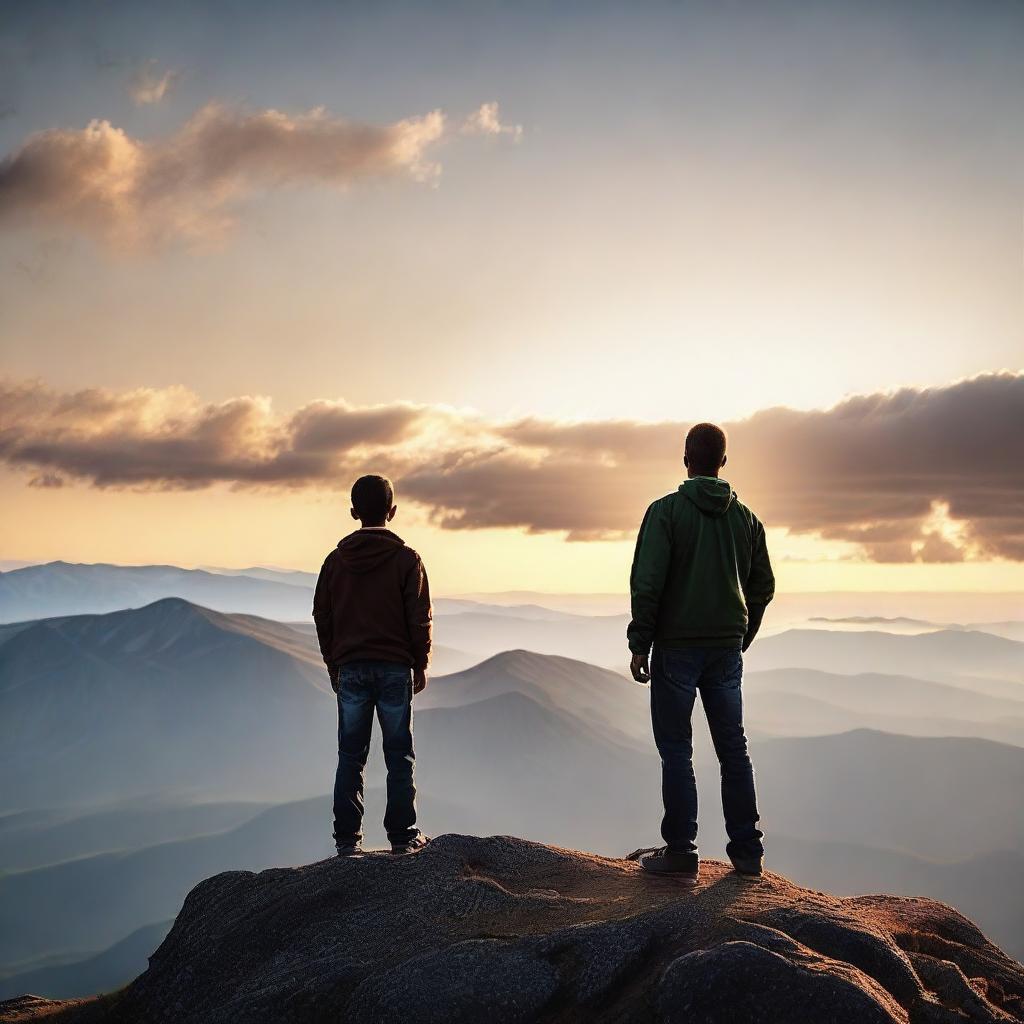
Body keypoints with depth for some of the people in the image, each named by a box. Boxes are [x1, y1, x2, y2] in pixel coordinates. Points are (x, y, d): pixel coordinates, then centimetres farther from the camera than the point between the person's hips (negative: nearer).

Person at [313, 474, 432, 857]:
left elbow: (322, 616, 7)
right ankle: (403, 835, 8)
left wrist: (332, 663, 16)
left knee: (350, 756, 7)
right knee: (399, 755, 5)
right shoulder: (407, 560, -5)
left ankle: (347, 838, 7)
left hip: (350, 668, 2)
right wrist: (421, 664, 5)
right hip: (395, 667, -2)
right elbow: (420, 618, -5)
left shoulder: (336, 560, 4)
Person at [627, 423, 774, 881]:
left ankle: (681, 852, 4)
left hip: (676, 649, -4)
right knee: (733, 749, 11)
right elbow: (763, 586, 12)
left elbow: (647, 583, -15)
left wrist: (639, 645, -9)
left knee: (676, 751, 2)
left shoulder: (666, 511, -8)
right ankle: (747, 851, 16)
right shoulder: (745, 517, 7)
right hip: (727, 650, 5)